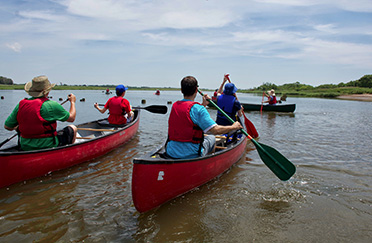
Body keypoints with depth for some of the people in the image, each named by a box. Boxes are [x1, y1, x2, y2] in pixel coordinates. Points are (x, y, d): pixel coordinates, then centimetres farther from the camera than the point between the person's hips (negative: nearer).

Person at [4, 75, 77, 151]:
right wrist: (72, 102, 12)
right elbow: (71, 118, -4)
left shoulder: (20, 105, -2)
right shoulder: (51, 105, -16)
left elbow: (7, 126, 4)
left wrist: (16, 127, 27)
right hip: (48, 146, -6)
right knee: (73, 128, 15)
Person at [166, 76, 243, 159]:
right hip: (191, 154, -6)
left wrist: (203, 104, 21)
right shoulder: (197, 108, -17)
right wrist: (233, 127, -3)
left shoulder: (174, 105, 3)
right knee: (211, 138, 22)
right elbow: (215, 130, -19)